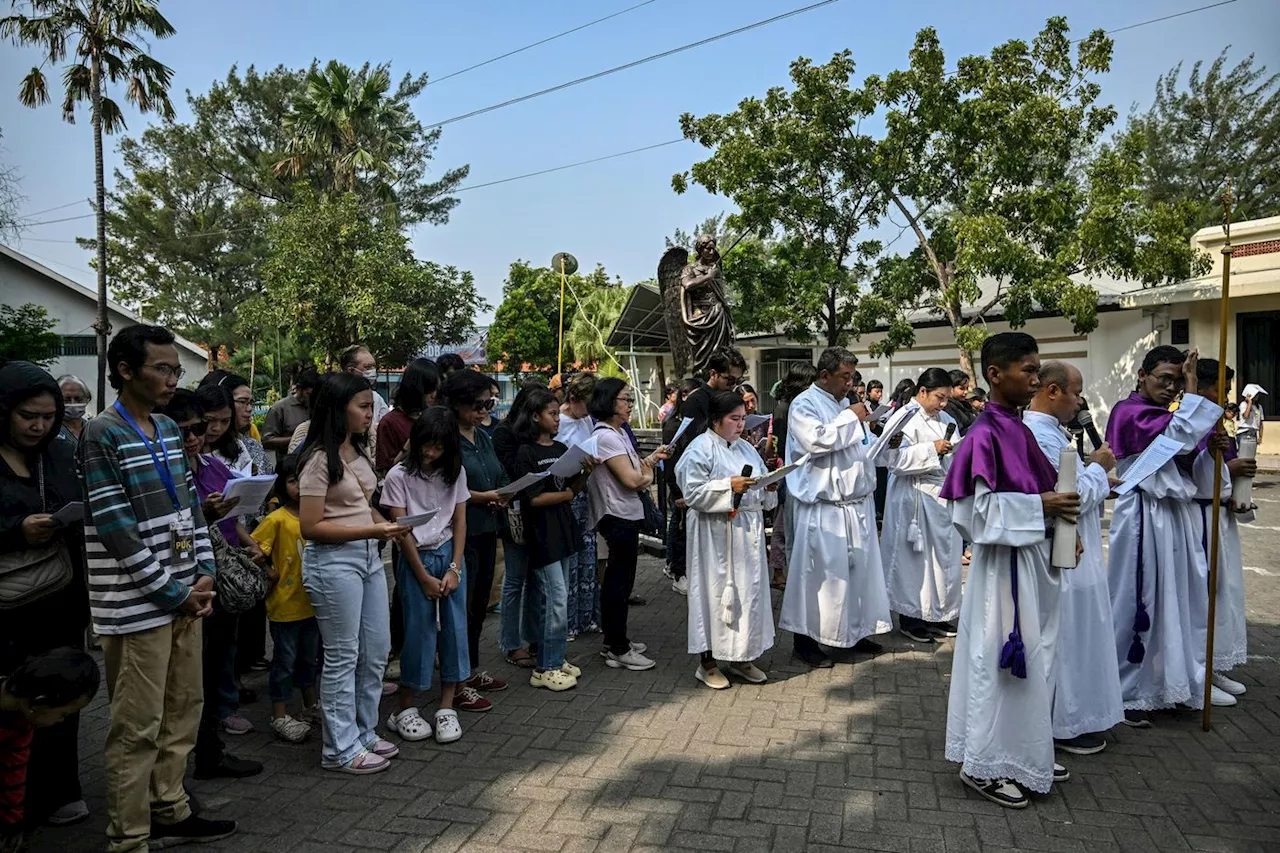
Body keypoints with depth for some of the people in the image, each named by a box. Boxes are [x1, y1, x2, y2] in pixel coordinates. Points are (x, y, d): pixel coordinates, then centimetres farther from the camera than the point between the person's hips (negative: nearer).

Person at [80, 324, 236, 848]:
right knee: (138, 726, 3)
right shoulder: (102, 435, -13)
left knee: (183, 711, 16)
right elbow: (115, 529, -17)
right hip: (138, 604, -7)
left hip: (185, 595, 8)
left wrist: (205, 574, 3)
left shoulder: (170, 431, 10)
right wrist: (172, 592, -13)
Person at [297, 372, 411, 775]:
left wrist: (385, 524, 3)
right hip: (333, 561, -8)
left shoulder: (359, 451, 11)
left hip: (368, 558, 8)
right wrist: (371, 531, -21)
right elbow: (310, 527, -17)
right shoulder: (319, 459, -14)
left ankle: (363, 733, 30)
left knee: (376, 651, 14)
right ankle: (340, 749, 17)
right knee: (343, 657, 2)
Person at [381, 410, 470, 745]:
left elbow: (459, 521, 5)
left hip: (450, 554, 4)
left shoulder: (455, 473, 4)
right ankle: (404, 709, 14)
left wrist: (455, 568, -5)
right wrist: (425, 577, -10)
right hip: (417, 558, -3)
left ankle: (446, 708, 13)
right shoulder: (399, 476, -7)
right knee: (420, 632, -2)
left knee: (454, 629, 3)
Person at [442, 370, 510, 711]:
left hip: (486, 531, 8)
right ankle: (457, 685, 10)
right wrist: (484, 497, -20)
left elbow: (501, 478, 17)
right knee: (461, 606, -1)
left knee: (479, 603, 17)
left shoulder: (484, 438, 12)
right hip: (460, 533, -8)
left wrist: (503, 497, -4)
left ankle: (473, 670, 32)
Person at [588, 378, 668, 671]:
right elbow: (630, 479, -21)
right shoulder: (605, 436, -17)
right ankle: (618, 650, 7)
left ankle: (614, 640, 28)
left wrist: (650, 459, -2)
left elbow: (633, 469, 12)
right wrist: (648, 474, -3)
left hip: (625, 515, 10)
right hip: (619, 516, -10)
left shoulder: (619, 433, 13)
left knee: (616, 578, 16)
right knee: (621, 580, -2)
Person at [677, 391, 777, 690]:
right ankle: (708, 662, 12)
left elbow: (761, 491, 19)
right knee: (716, 592, -1)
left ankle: (741, 658, 23)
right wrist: (729, 486, -20)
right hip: (716, 534, -7)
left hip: (748, 533, 7)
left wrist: (770, 486, -2)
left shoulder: (746, 448, 15)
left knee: (749, 591, 10)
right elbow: (693, 493, -16)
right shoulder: (700, 449, -8)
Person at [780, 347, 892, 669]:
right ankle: (806, 638, 9)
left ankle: (854, 631, 27)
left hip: (858, 503, 8)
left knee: (859, 568, 13)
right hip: (823, 506, -8)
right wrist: (851, 418, -14)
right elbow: (816, 441, -24)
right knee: (821, 572, -3)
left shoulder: (846, 403, 17)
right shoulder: (804, 405, -7)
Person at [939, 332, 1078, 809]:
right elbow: (980, 508, -21)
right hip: (1005, 561, -9)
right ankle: (985, 764, 16)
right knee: (1001, 661, 1)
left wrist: (1059, 510, 4)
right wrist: (1041, 506, -19)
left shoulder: (1018, 428, 9)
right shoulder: (985, 434, -18)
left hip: (1033, 559, 9)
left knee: (1031, 660, 18)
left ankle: (1024, 756, 33)